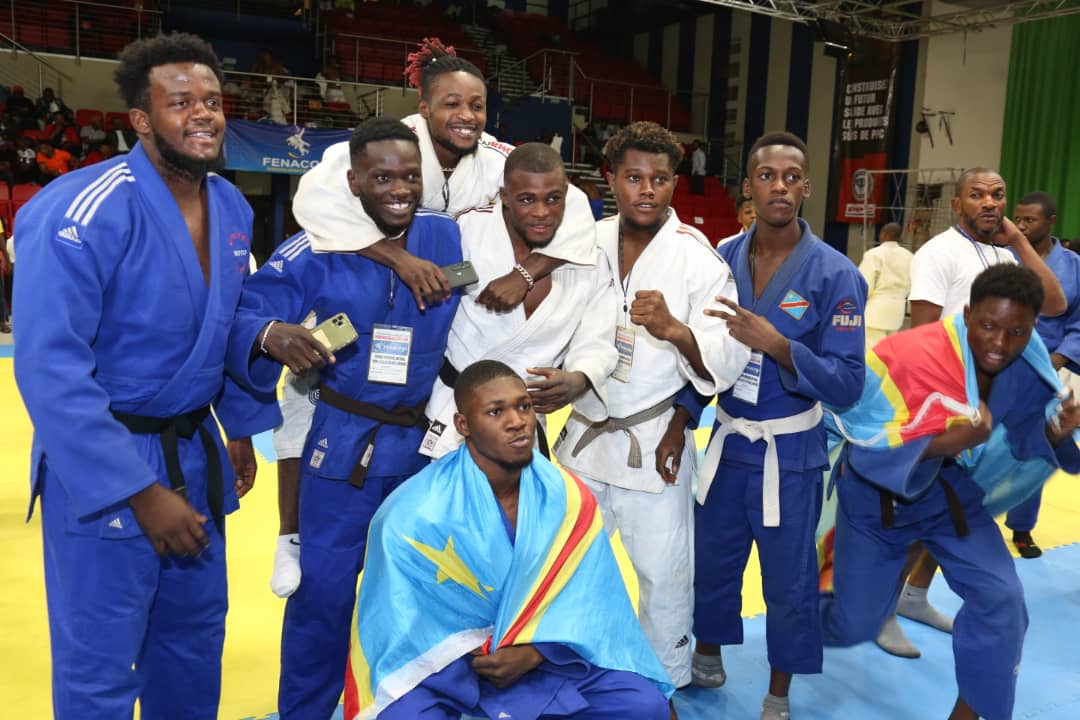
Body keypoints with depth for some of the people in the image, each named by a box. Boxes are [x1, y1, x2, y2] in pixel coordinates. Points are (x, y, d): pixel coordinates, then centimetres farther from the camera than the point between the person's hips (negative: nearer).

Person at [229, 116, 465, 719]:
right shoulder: (316, 249, -10)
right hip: (343, 441, -2)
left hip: (429, 439, 3)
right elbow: (242, 314, -12)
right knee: (324, 591, 5)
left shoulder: (452, 237, -4)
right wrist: (273, 334, -32)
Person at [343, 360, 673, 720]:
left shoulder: (567, 496, -11)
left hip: (539, 648, 3)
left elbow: (587, 598, -5)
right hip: (440, 657, -3)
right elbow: (401, 620, -10)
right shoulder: (415, 512, -20)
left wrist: (532, 652, -18)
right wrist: (472, 659, -15)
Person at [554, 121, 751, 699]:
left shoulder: (699, 260, -12)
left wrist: (675, 330, -35)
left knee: (664, 573, 6)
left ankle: (667, 685, 31)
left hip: (655, 442, -4)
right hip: (583, 432, 4)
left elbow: (727, 363, -19)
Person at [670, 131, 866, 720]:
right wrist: (677, 424, -5)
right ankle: (706, 655, 47)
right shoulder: (722, 259, -4)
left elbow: (846, 384, -17)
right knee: (711, 560, 20)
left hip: (791, 451, -3)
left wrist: (775, 344, -30)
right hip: (726, 440, 4)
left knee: (788, 581, 13)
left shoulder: (834, 274, -15)